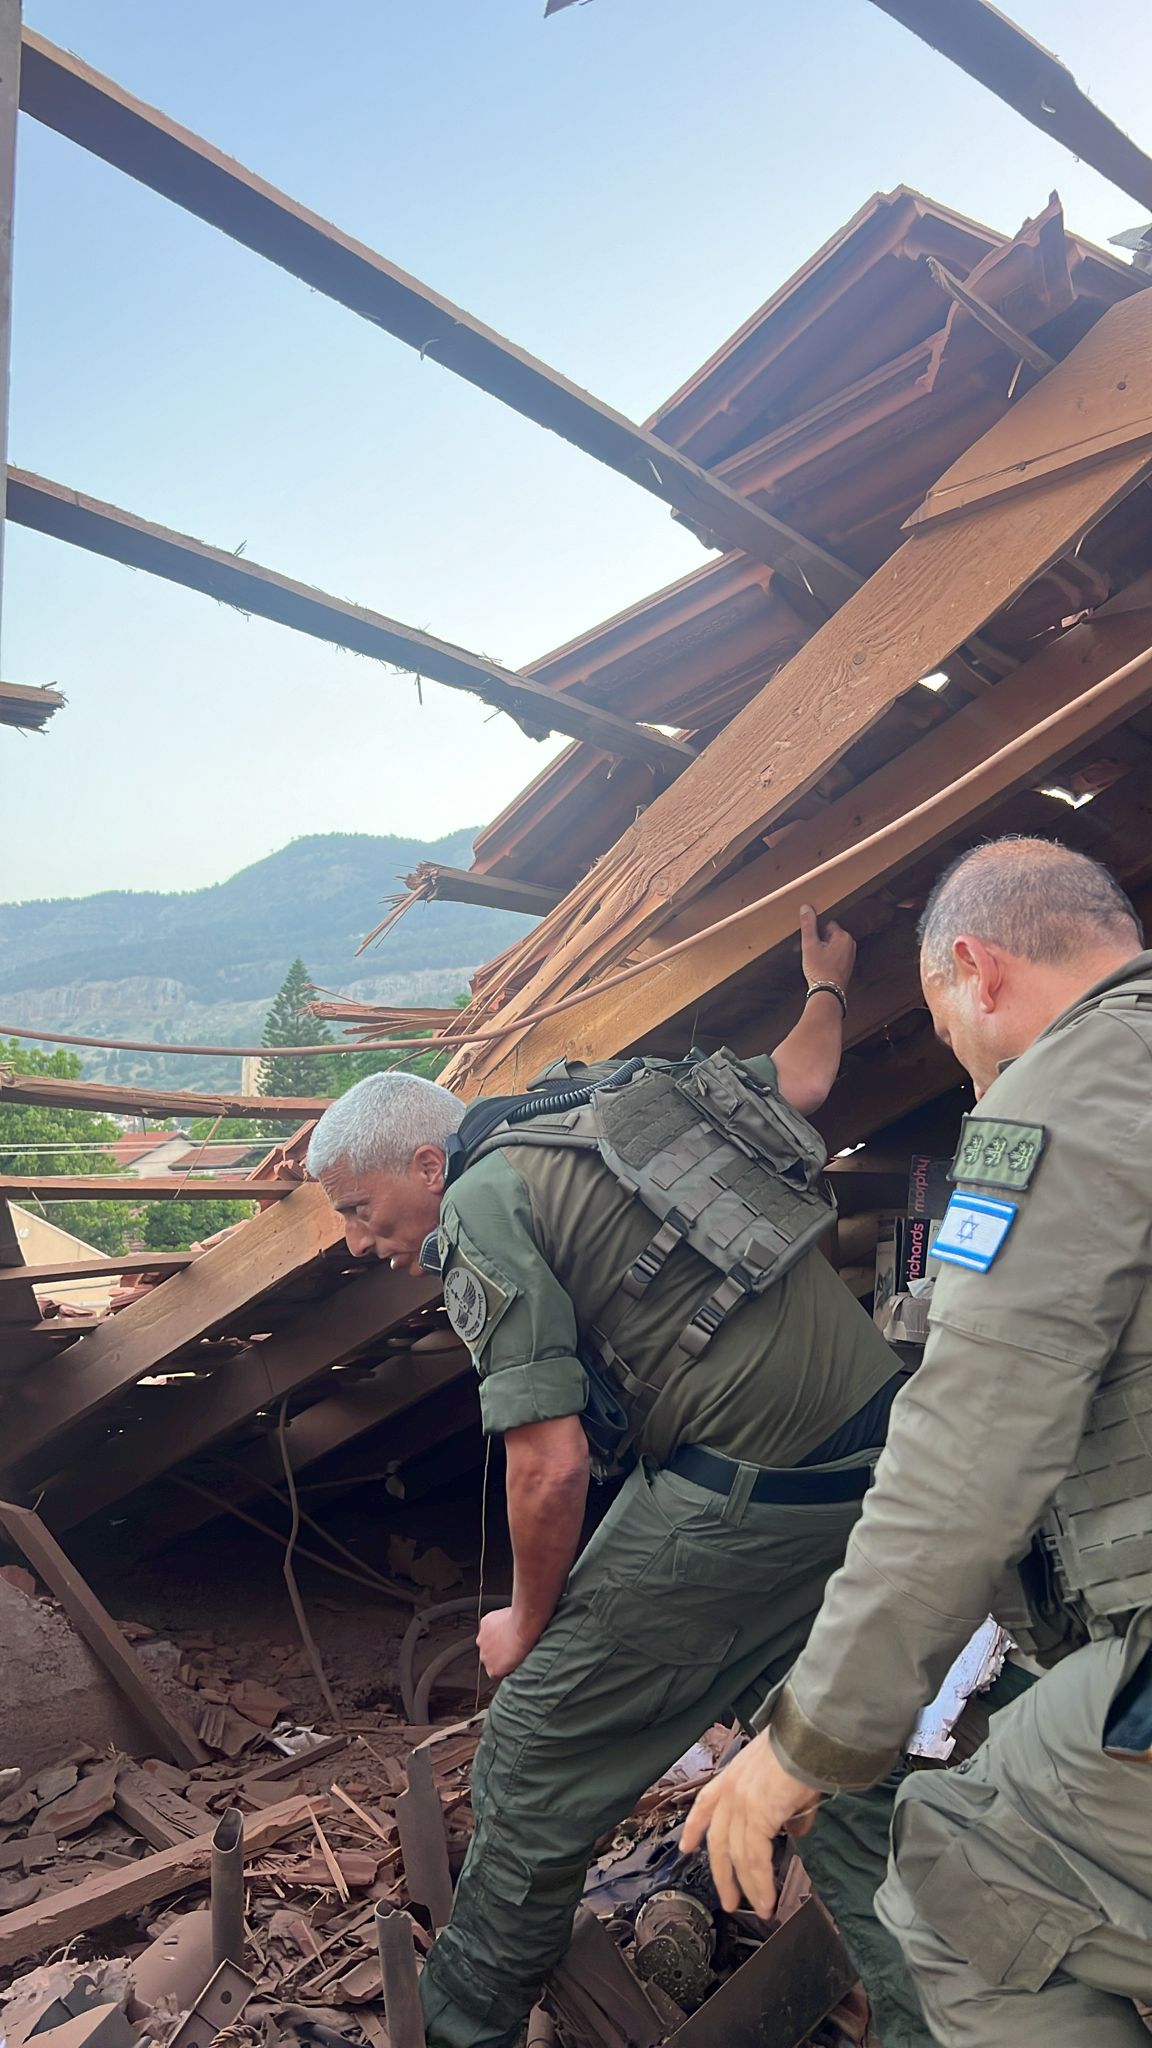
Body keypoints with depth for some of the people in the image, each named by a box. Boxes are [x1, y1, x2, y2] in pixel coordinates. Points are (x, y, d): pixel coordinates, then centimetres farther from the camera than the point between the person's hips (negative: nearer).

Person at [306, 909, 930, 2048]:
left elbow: (549, 1468, -14)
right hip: (874, 1465, 9)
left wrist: (528, 1623, 5)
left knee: (537, 1759, 10)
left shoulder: (482, 1208, -9)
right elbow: (802, 1082, 23)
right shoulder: (620, 1100, 12)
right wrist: (825, 986, 44)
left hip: (736, 1503, -8)